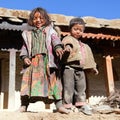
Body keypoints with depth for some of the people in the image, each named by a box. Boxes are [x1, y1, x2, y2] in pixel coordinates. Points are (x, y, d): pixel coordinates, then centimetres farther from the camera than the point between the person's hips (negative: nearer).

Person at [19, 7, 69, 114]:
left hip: (47, 60, -2)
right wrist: (24, 57, 0)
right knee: (29, 80, -6)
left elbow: (55, 39, -2)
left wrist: (58, 47, -23)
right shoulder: (28, 34, 21)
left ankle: (59, 105, -11)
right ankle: (24, 105, -3)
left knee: (53, 79, -10)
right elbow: (25, 47, 18)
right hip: (33, 61, 2)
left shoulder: (49, 30, 15)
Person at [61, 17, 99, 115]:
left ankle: (81, 104, 21)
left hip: (80, 69, 7)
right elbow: (67, 44, -23)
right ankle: (68, 105, 1)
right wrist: (67, 48, -47)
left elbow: (88, 57, 32)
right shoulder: (68, 39, 0)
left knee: (81, 87, 11)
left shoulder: (84, 46, 24)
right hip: (69, 67, -7)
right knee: (69, 87, -7)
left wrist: (93, 67, 33)